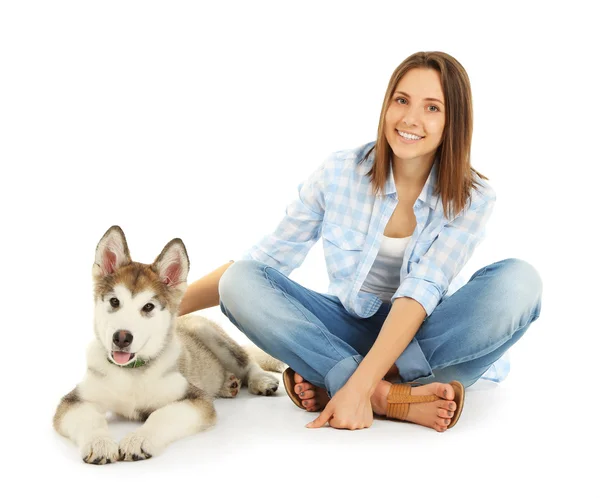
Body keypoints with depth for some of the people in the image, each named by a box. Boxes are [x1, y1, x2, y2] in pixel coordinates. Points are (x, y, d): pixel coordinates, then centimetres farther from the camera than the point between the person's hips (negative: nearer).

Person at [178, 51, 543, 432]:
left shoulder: (473, 197, -11)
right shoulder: (341, 172, -8)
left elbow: (422, 290, -24)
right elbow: (268, 258, -4)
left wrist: (357, 386, -36)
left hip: (423, 336, 0)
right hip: (347, 331, 1)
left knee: (518, 281, -29)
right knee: (242, 281, -24)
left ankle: (331, 382, -32)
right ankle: (392, 395, -36)